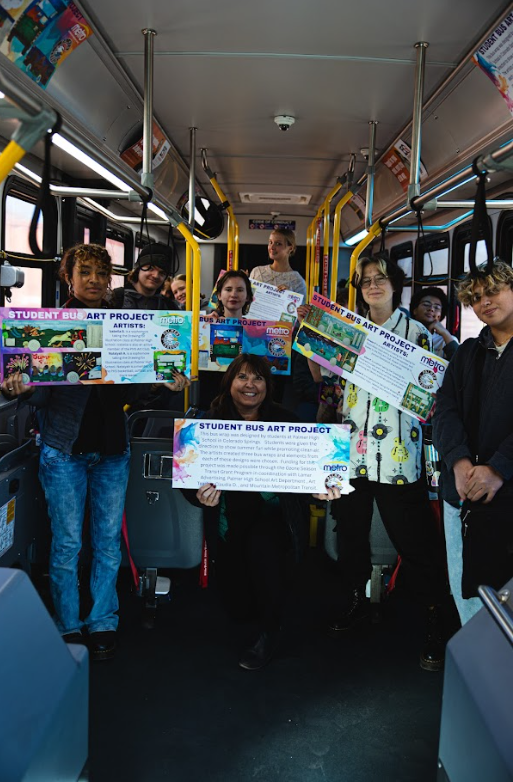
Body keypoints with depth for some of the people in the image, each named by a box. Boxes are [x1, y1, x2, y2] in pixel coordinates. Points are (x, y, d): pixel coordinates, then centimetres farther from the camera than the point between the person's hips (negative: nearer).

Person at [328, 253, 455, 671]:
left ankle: (438, 618, 12)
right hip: (351, 445, 4)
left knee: (413, 537, -3)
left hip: (397, 451, -4)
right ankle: (355, 598, 34)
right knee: (350, 527, 13)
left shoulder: (417, 333, 2)